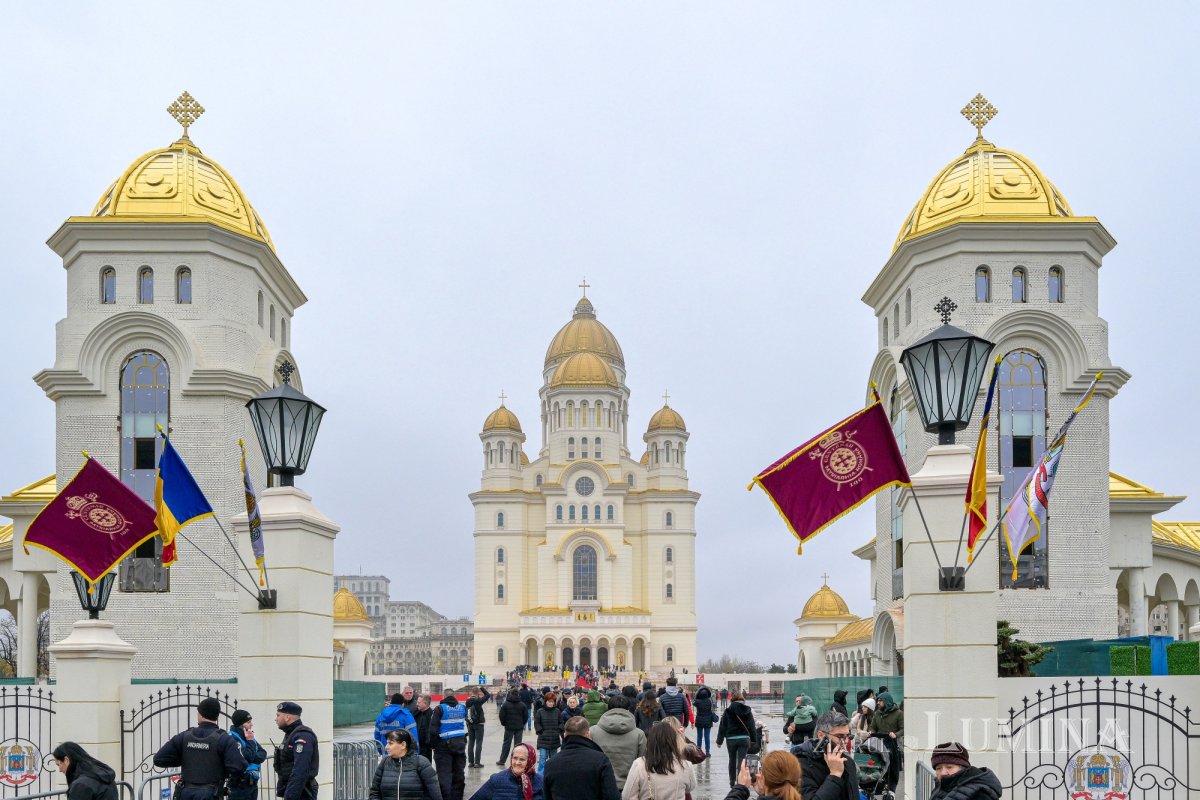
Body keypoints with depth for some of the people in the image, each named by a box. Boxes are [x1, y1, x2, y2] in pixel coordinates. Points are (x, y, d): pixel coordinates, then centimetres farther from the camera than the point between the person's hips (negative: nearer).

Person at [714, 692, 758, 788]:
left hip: (731, 739, 0)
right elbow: (752, 727, 3)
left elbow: (722, 727, -1)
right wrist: (754, 740, 11)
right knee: (742, 761, 0)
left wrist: (719, 740, 7)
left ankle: (732, 782, 25)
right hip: (744, 739, 0)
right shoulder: (747, 711, 1)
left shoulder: (728, 711, -3)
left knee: (732, 760, 15)